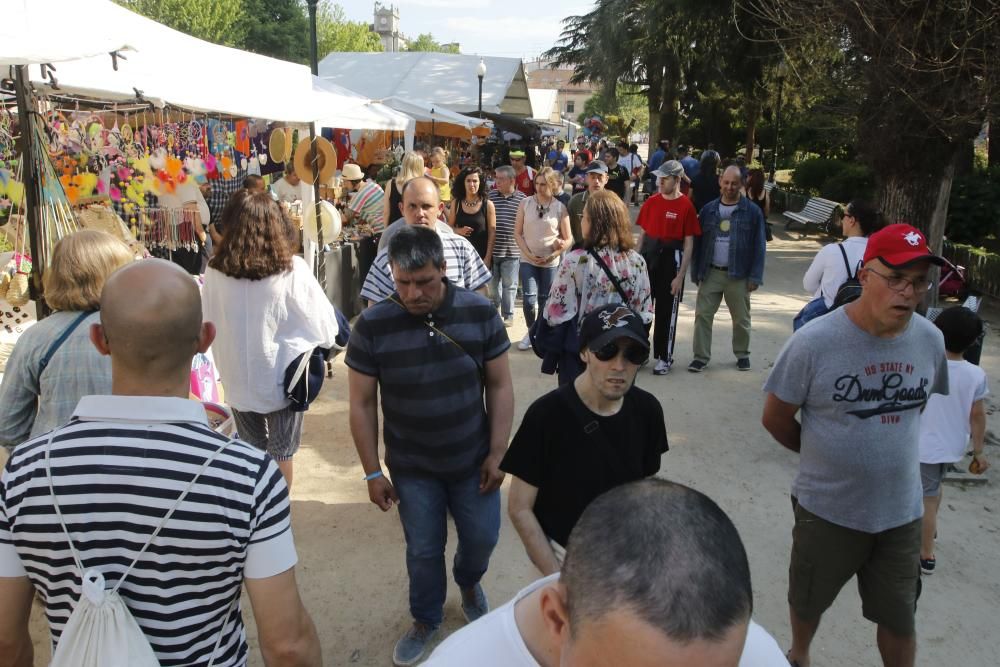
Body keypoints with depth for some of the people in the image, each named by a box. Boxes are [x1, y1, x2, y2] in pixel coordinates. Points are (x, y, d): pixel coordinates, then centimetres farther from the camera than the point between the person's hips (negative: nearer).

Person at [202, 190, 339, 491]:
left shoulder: (215, 271, -12)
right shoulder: (292, 270, -19)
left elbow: (208, 322, -1)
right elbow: (321, 322, -11)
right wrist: (324, 342, 10)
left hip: (238, 378, 3)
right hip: (283, 376, -2)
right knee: (281, 453, 15)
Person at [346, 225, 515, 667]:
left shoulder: (480, 313, -14)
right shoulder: (372, 325, -17)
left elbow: (500, 386, -6)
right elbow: (362, 404, -8)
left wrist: (497, 453, -6)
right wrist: (372, 472, -6)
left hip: (473, 460, 1)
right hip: (411, 467, -1)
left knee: (482, 537, 16)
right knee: (423, 549, 14)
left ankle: (469, 582, 51)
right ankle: (425, 619, 42)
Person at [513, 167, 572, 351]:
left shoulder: (560, 207, -4)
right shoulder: (525, 203, -3)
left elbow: (568, 239, -1)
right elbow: (517, 233, 0)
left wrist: (554, 255, -13)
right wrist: (529, 254, -10)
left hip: (550, 262, 0)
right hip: (528, 260, 0)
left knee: (545, 302, 9)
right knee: (529, 300, -9)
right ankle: (530, 332, 15)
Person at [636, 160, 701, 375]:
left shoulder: (686, 206, -9)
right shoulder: (651, 202, 5)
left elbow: (688, 244, -9)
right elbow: (643, 234, 11)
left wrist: (680, 275, -12)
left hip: (670, 261, -5)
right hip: (648, 259, 5)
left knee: (666, 311, 4)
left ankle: (665, 357, 17)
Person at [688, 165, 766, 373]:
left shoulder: (752, 212, -2)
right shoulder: (709, 209, 5)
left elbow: (759, 246, -2)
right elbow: (698, 242, 8)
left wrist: (755, 276, -8)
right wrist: (696, 272, 3)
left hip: (738, 275, -2)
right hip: (710, 273, 2)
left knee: (741, 318, 10)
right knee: (703, 314, -2)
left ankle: (742, 354, 28)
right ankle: (701, 356, 8)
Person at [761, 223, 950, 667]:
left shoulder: (931, 340, -8)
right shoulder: (814, 341, -22)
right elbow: (775, 418, -11)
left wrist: (887, 449, 8)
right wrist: (826, 456, 2)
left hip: (902, 511, 3)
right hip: (827, 508, -3)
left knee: (900, 618, 18)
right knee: (809, 601, 21)